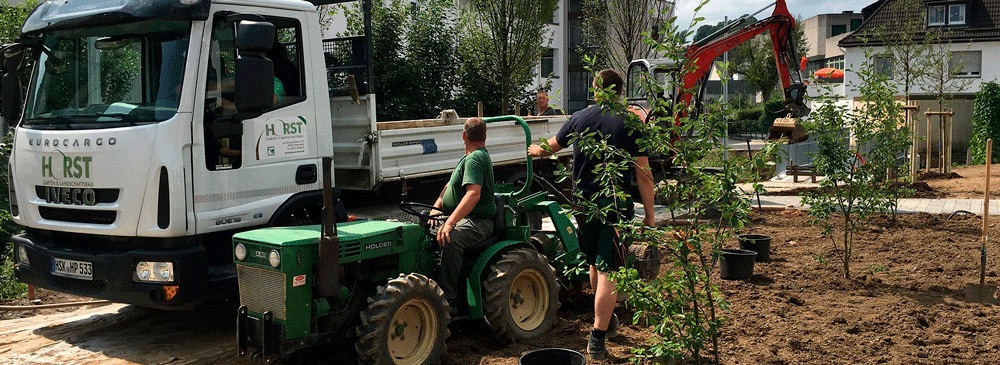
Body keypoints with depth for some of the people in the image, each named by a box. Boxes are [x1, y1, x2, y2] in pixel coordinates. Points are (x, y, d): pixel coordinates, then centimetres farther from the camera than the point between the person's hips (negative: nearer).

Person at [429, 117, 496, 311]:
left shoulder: (475, 159, -13)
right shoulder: (478, 156, 20)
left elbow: (474, 194, -28)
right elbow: (451, 185, 25)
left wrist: (450, 222, -33)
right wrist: (436, 207, 8)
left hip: (478, 222, -11)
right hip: (462, 218, 11)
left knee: (450, 240, -37)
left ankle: (448, 299, -35)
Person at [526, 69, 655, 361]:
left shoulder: (578, 119, 3)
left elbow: (552, 146, 22)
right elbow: (643, 174, -9)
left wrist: (537, 151, 45)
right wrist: (649, 215, -1)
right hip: (615, 205, -4)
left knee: (595, 264, 22)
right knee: (608, 271, -2)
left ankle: (605, 317, 42)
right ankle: (597, 340, -4)